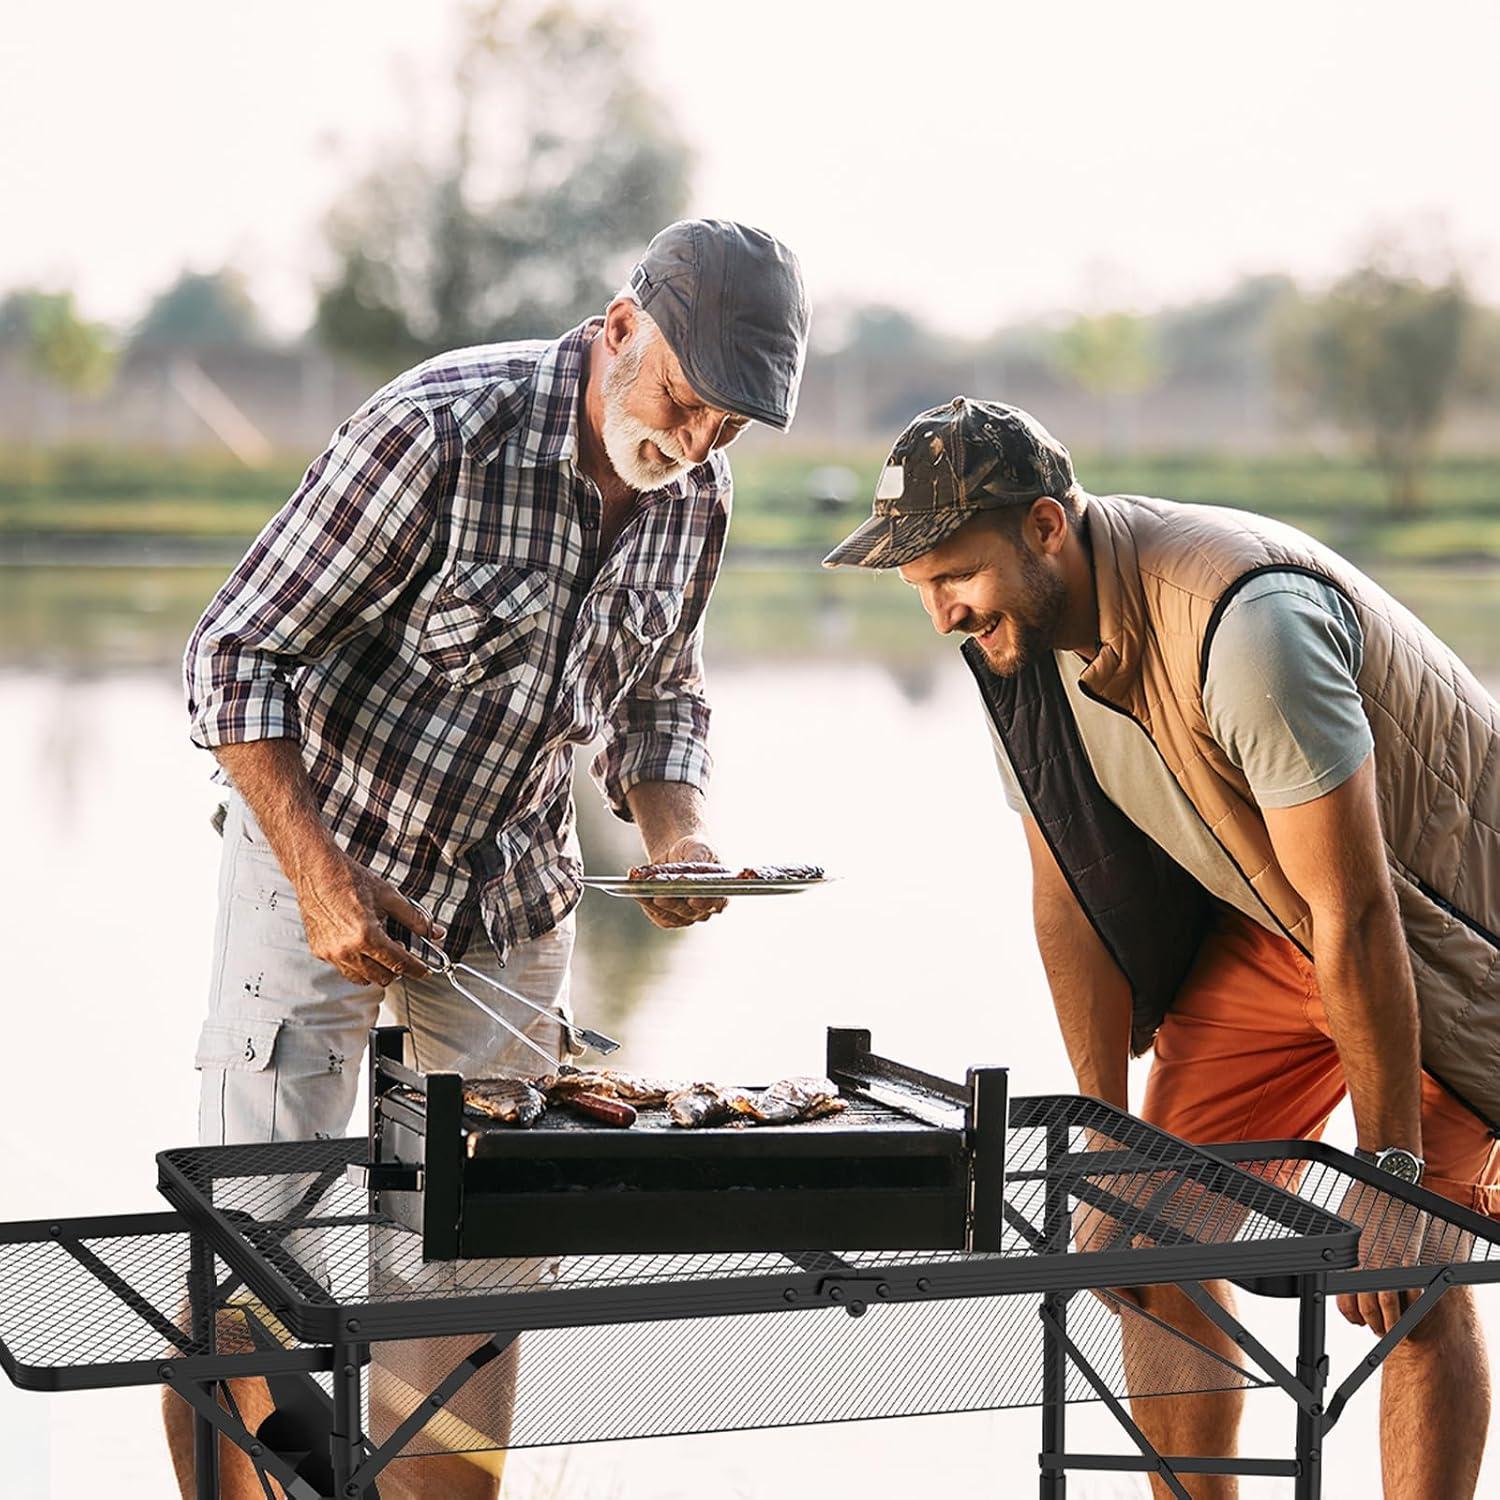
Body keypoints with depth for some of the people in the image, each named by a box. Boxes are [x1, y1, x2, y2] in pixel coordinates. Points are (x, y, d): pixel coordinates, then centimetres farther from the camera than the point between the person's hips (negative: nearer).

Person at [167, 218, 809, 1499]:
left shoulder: (696, 500, -4)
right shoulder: (439, 433, -24)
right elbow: (237, 659, -20)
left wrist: (676, 835, -8)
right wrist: (323, 877, -25)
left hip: (514, 897, 6)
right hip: (321, 861, -5)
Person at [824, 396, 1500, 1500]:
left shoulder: (1246, 623, -35)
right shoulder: (1016, 639, -10)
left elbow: (1354, 913, -30)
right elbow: (1071, 894, -1)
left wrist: (1389, 1165, -23)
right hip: (1262, 927, 7)